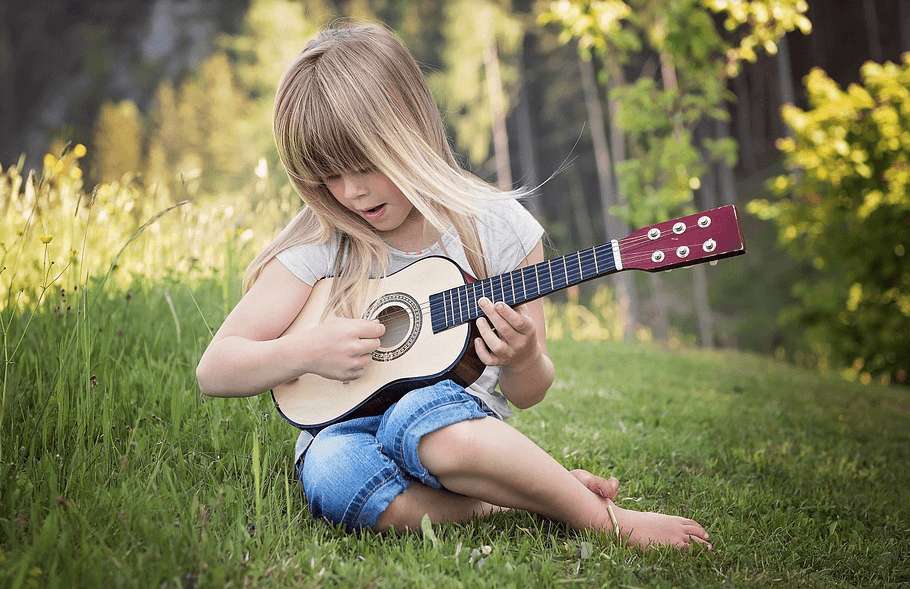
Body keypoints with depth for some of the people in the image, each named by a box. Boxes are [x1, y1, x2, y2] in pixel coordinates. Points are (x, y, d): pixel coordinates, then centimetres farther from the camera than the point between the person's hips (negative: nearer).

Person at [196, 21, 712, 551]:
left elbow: (528, 394, 5)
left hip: (462, 426, -1)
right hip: (347, 431, 1)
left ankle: (603, 517, -21)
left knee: (425, 411, -38)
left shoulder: (497, 228, -1)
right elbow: (215, 371, -1)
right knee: (334, 472, -36)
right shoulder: (320, 246, -2)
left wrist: (522, 360, -19)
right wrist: (305, 351, -19)